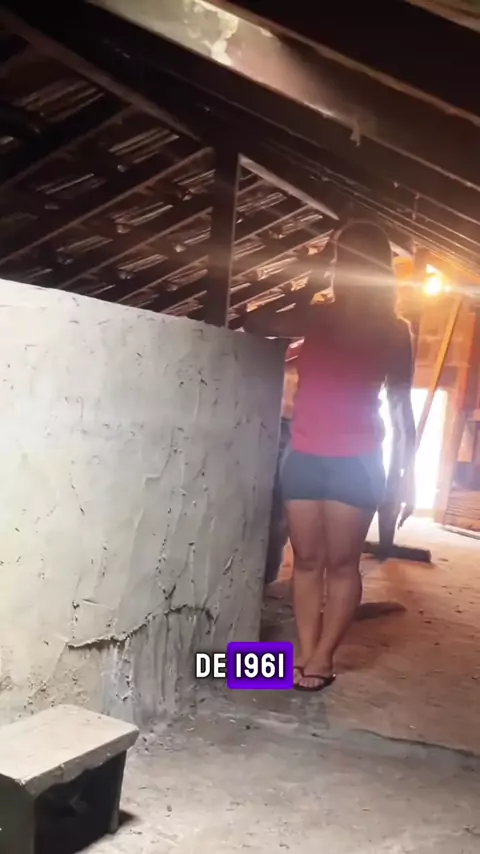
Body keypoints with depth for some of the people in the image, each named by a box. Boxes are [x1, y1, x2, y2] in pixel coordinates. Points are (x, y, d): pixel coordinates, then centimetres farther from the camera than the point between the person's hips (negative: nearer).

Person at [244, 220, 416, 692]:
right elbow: (252, 324, 14)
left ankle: (323, 657, 12)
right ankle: (304, 652, 15)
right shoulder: (315, 316, 9)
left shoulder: (392, 331, 2)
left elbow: (400, 405, 3)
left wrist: (404, 471, 0)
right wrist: (299, 293, 4)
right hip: (304, 457, 3)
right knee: (306, 559, 7)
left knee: (341, 562, 2)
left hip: (356, 462, -3)